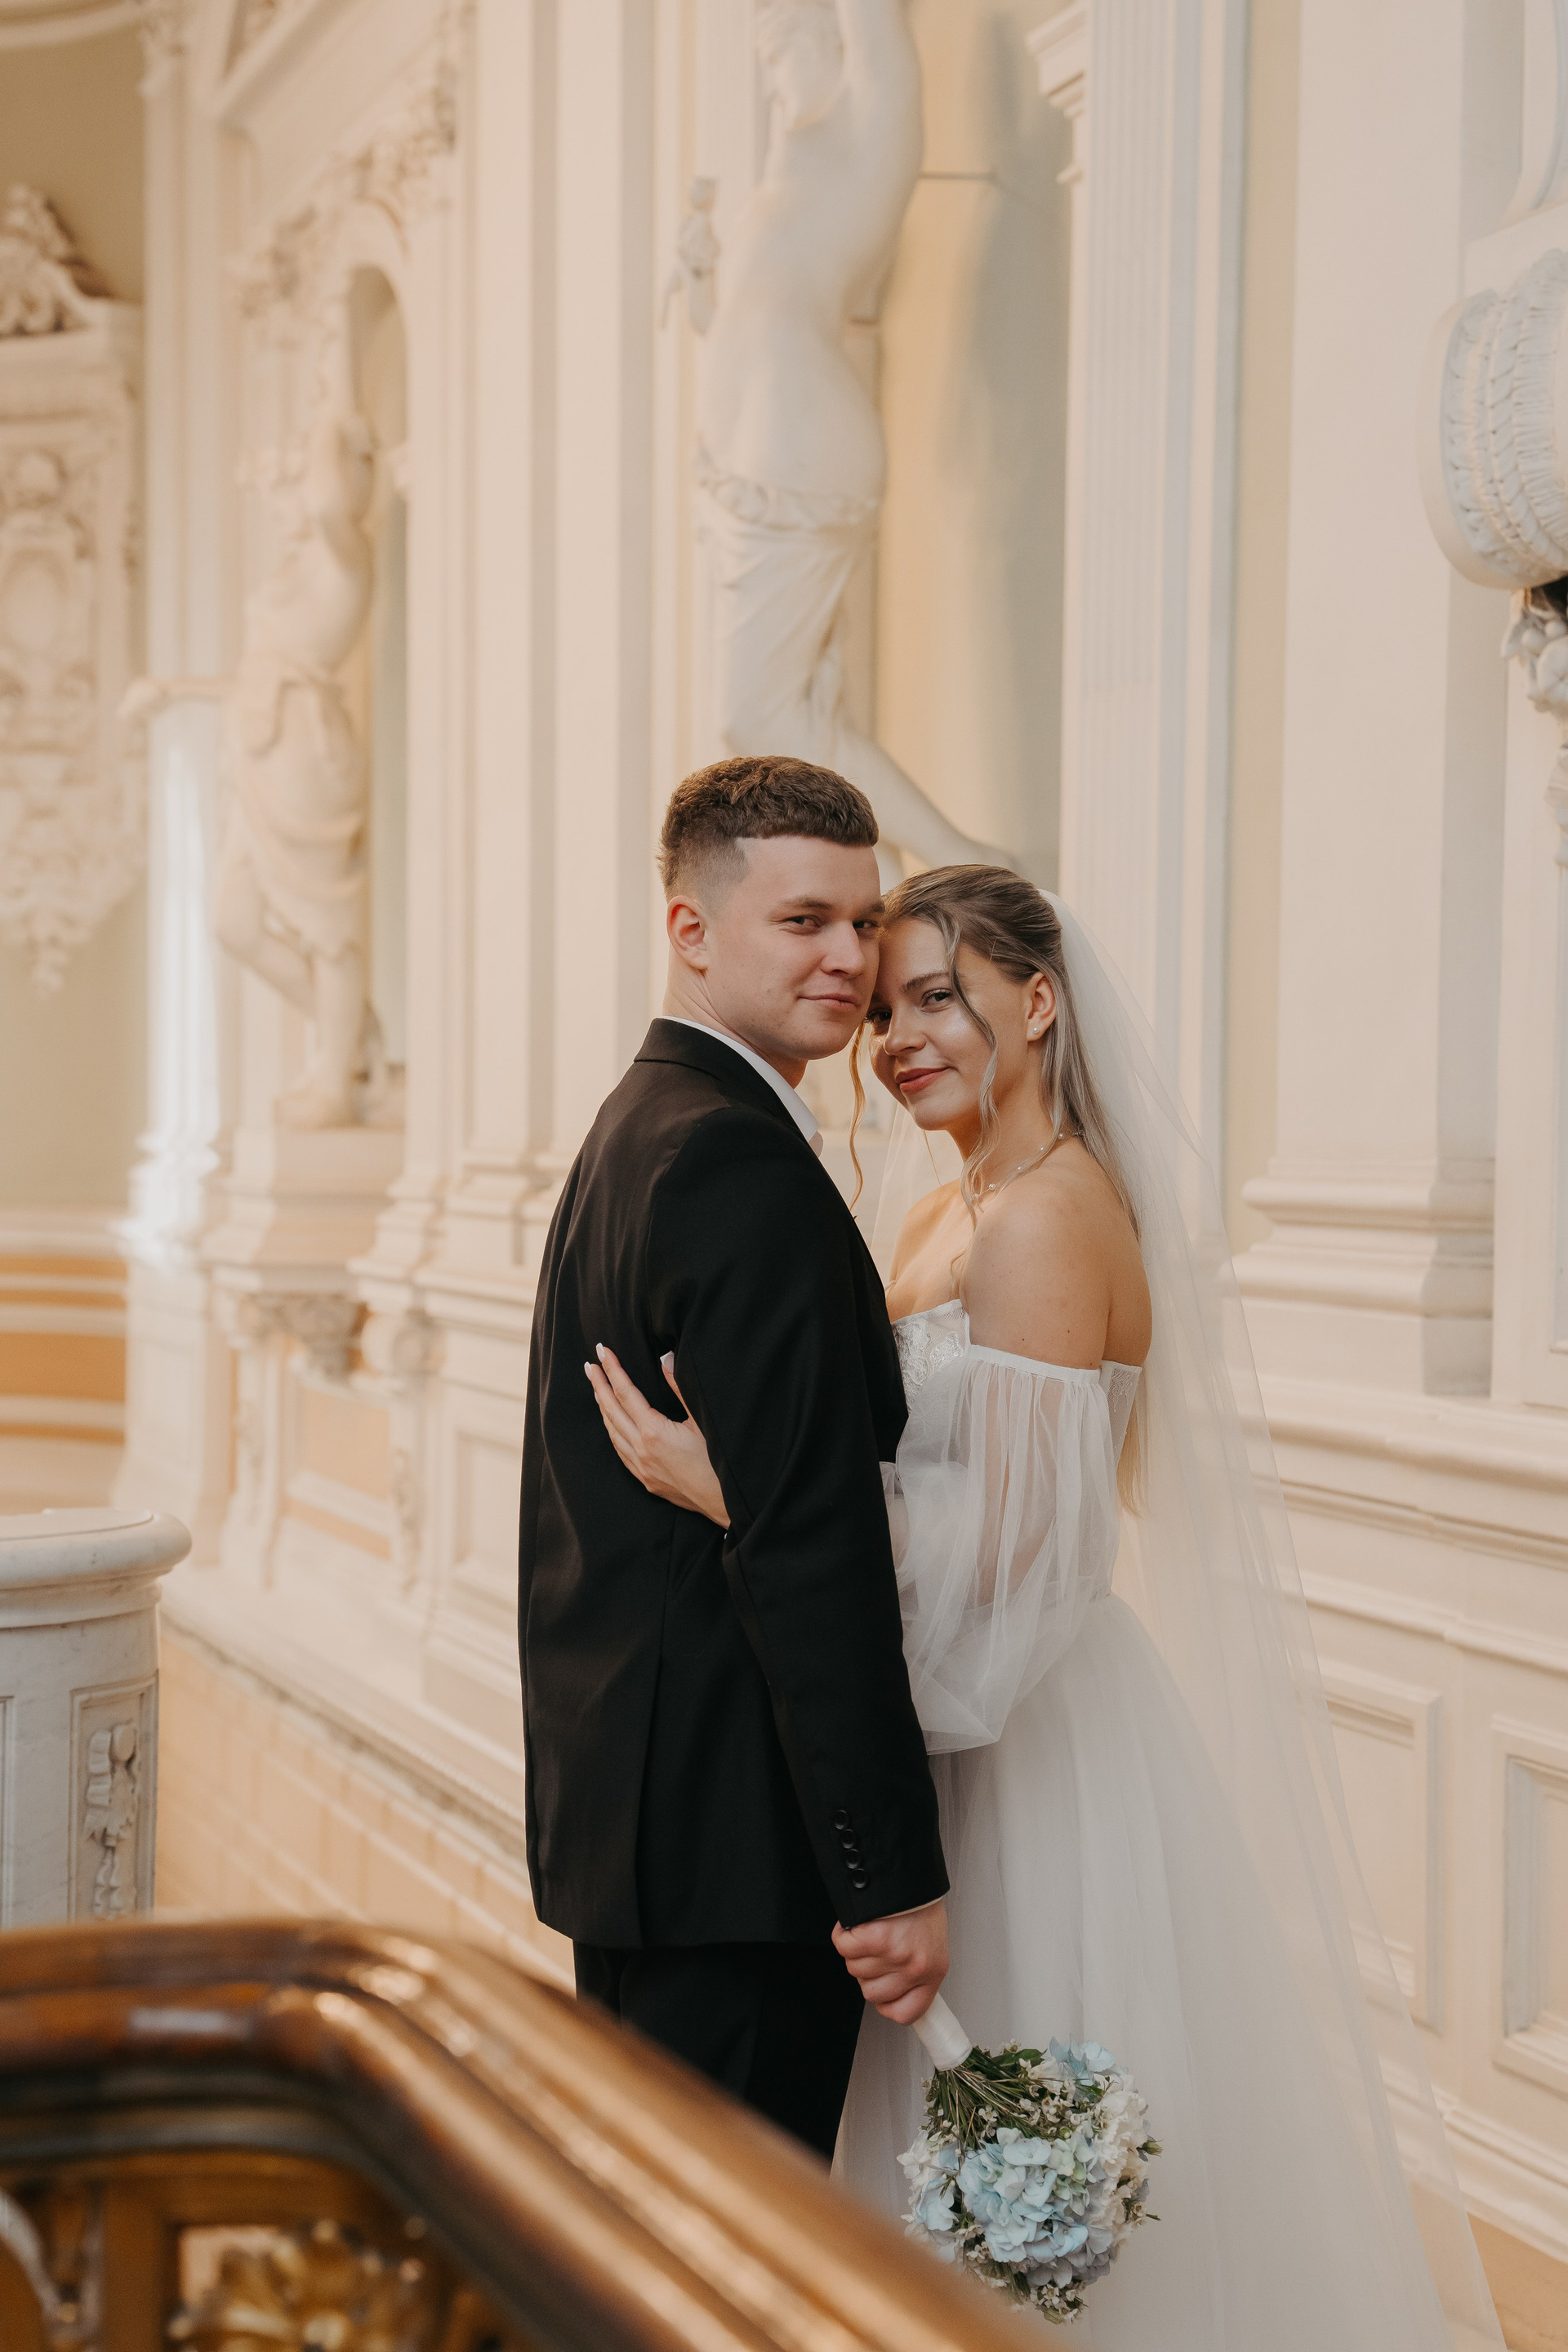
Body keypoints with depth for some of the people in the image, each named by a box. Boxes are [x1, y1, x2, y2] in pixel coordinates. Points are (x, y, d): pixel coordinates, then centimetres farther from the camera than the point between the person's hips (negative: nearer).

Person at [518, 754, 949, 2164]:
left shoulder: (628, 1133, 15)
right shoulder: (745, 1165, -17)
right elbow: (809, 1553, -22)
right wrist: (892, 1874, -20)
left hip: (617, 1814, 11)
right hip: (740, 1837, -11)